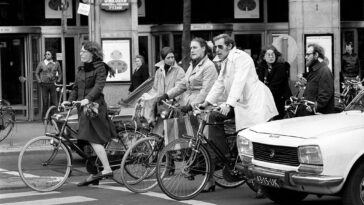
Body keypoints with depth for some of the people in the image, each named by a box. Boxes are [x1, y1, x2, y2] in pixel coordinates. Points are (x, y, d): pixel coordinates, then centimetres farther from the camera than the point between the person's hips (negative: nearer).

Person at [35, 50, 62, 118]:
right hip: (44, 85, -1)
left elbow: (60, 73, 19)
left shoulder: (56, 63, 8)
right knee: (45, 102, -3)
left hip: (53, 84, 1)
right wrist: (39, 81, 3)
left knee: (54, 102, -3)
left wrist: (58, 81, 6)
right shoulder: (41, 63, 6)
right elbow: (37, 73, 15)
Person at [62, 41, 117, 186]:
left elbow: (99, 85, -18)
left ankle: (107, 169, -16)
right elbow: (76, 87, 17)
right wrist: (69, 101, 0)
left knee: (93, 139, -18)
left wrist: (87, 99, -31)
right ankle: (94, 175, 10)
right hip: (83, 107, 8)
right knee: (88, 141, 7)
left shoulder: (100, 67, -5)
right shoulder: (81, 69, 18)